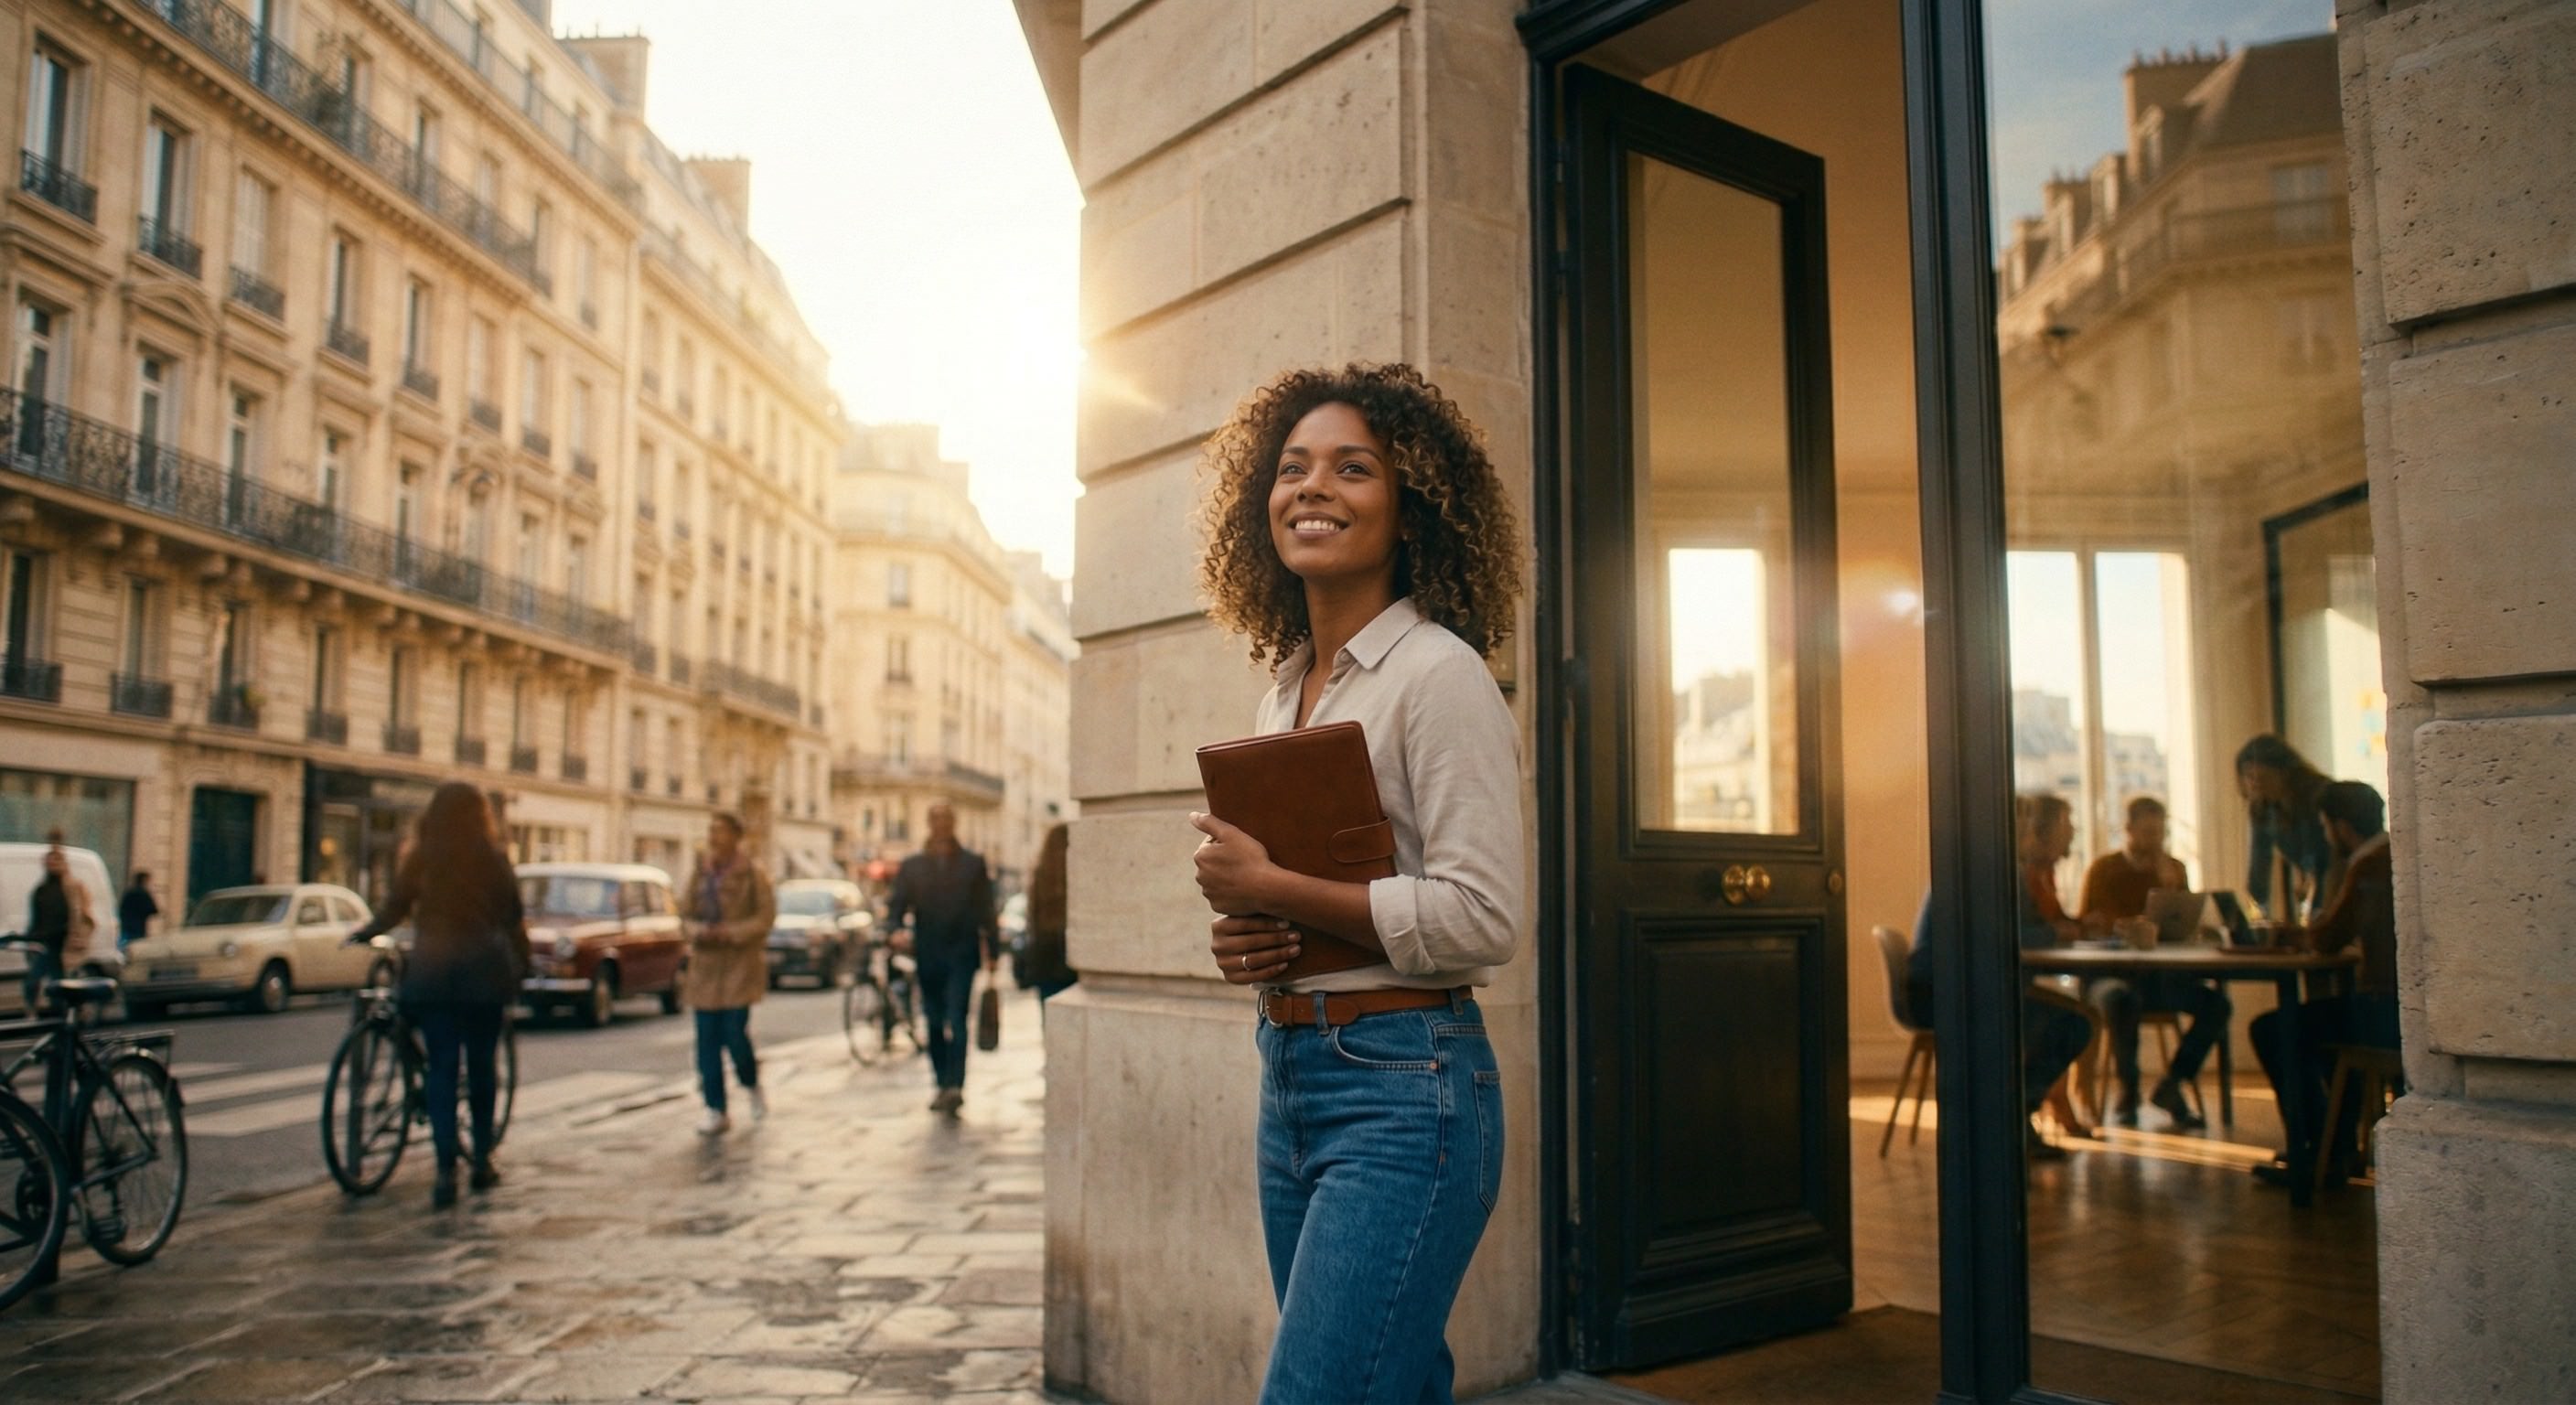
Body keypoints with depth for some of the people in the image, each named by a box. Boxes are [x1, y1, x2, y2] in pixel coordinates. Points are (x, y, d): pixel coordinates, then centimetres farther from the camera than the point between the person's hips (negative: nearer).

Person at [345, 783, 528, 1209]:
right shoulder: (493, 859, -1)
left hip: (432, 971, 0)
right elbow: (513, 918, 2)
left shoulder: (419, 858, 0)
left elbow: (396, 907, 3)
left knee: (441, 1067, 1)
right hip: (485, 970, 0)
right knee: (482, 1065, 12)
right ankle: (483, 1160, 20)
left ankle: (446, 1169, -8)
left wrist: (365, 932, 21)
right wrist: (521, 964, 13)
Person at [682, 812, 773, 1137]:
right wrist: (697, 931, -10)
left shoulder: (752, 875, -2)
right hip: (705, 964, 4)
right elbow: (686, 917, 12)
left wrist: (731, 933, -18)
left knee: (735, 1033, -10)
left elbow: (766, 915, -7)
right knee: (707, 1040, 1)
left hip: (741, 965, -4)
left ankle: (752, 1086, 20)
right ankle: (715, 1110, 8)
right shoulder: (699, 875, 11)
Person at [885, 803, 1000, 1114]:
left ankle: (955, 1086, -21)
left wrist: (993, 951, 5)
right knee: (934, 1024, 8)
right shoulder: (912, 866, 12)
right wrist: (894, 929, -16)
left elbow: (986, 910, 9)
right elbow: (897, 903, 6)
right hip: (927, 956, 3)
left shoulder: (973, 864, 9)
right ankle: (942, 1085, 19)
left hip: (961, 952, -3)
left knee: (956, 1021, -14)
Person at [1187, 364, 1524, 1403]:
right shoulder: (1282, 691, 13)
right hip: (1288, 1079, 8)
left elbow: (1482, 916, -18)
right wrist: (1240, 937, 1)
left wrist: (1272, 887, -15)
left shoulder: (1438, 674, -11)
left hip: (1402, 1088, -8)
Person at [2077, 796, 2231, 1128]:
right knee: (2121, 999, -39)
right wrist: (2131, 927, -23)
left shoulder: (2175, 869, 14)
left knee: (2217, 1004, -22)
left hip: (2160, 976, 4)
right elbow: (2088, 928, -3)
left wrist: (2170, 885, -7)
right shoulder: (2104, 870, 4)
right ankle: (2127, 1091, -16)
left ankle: (2170, 1085, -4)